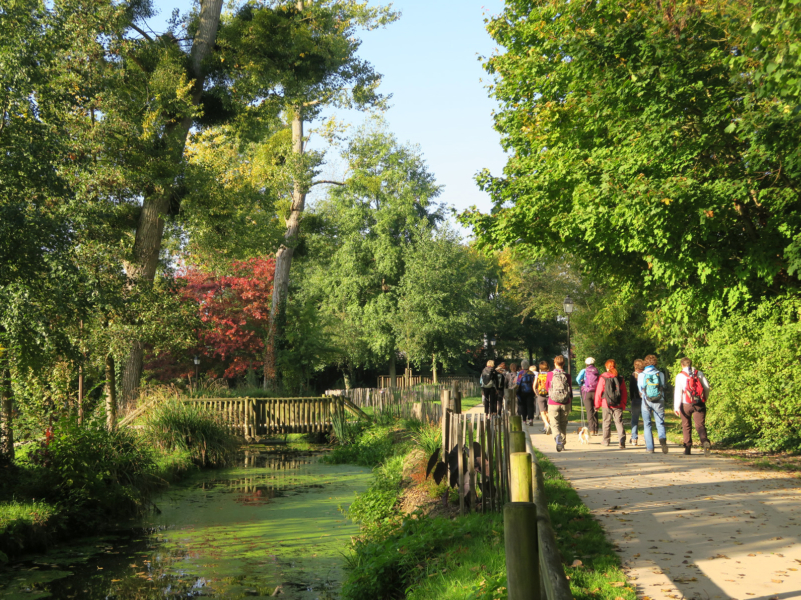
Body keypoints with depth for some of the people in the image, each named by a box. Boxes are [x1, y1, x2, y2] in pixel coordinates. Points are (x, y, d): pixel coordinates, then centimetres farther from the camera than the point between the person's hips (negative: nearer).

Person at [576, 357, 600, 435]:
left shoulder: (584, 371, -2)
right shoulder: (597, 370, 5)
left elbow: (578, 379, -12)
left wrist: (580, 383, 8)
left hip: (586, 392, -3)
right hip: (596, 392, 3)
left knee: (589, 411, -2)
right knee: (595, 411, 12)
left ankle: (591, 430, -9)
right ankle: (596, 430, 13)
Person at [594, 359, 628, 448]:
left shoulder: (603, 378, -6)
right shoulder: (620, 379, 3)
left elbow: (598, 392, -3)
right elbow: (624, 393, 8)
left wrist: (597, 404, 7)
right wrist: (623, 405, 17)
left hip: (607, 404, -2)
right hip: (618, 404, 2)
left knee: (607, 422, 11)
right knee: (619, 422, 0)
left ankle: (606, 440, 20)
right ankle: (622, 440, -15)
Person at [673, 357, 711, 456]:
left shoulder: (680, 376, 0)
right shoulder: (699, 373, 7)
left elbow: (677, 391, -6)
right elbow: (707, 387, 6)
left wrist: (676, 407, -7)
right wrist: (705, 399, 22)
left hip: (686, 404, -1)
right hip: (699, 403, 1)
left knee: (686, 425, 13)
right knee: (700, 425, -3)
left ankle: (687, 448, 12)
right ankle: (705, 442, -30)